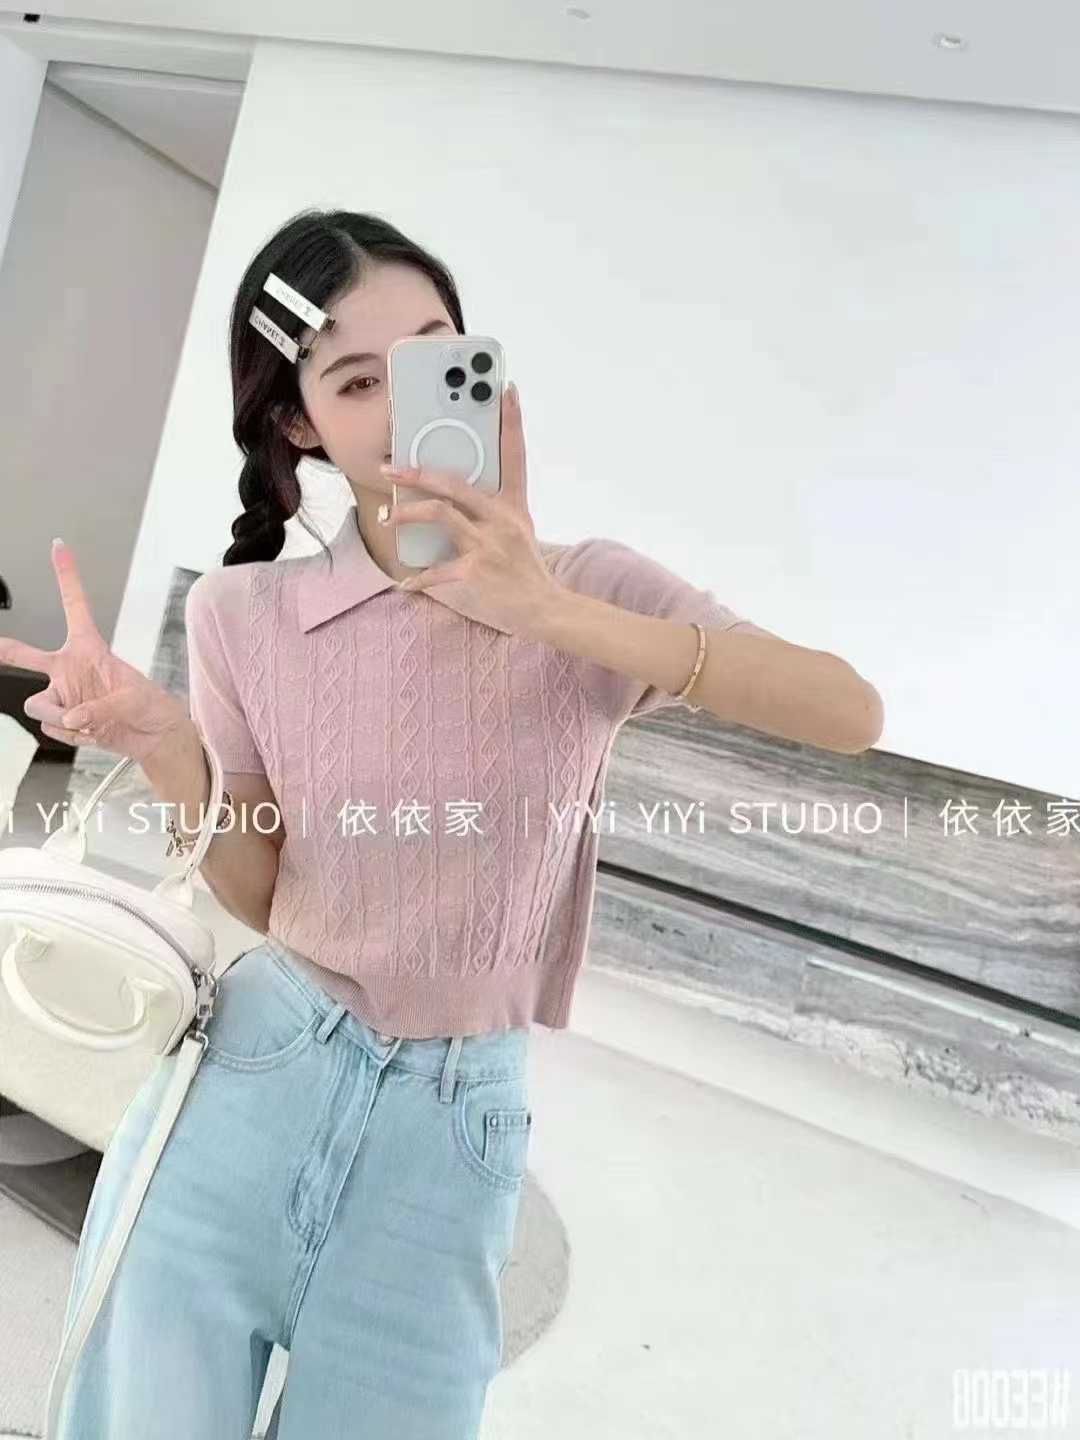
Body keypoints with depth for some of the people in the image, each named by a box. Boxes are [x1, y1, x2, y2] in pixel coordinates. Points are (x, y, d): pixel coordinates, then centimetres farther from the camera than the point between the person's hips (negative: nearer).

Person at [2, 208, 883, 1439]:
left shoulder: (590, 588, -7)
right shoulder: (247, 614, -4)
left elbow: (852, 716, -20)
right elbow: (262, 899, 2)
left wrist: (556, 613, -29)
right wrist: (167, 751, -17)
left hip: (454, 1129, 0)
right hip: (246, 1079, 1)